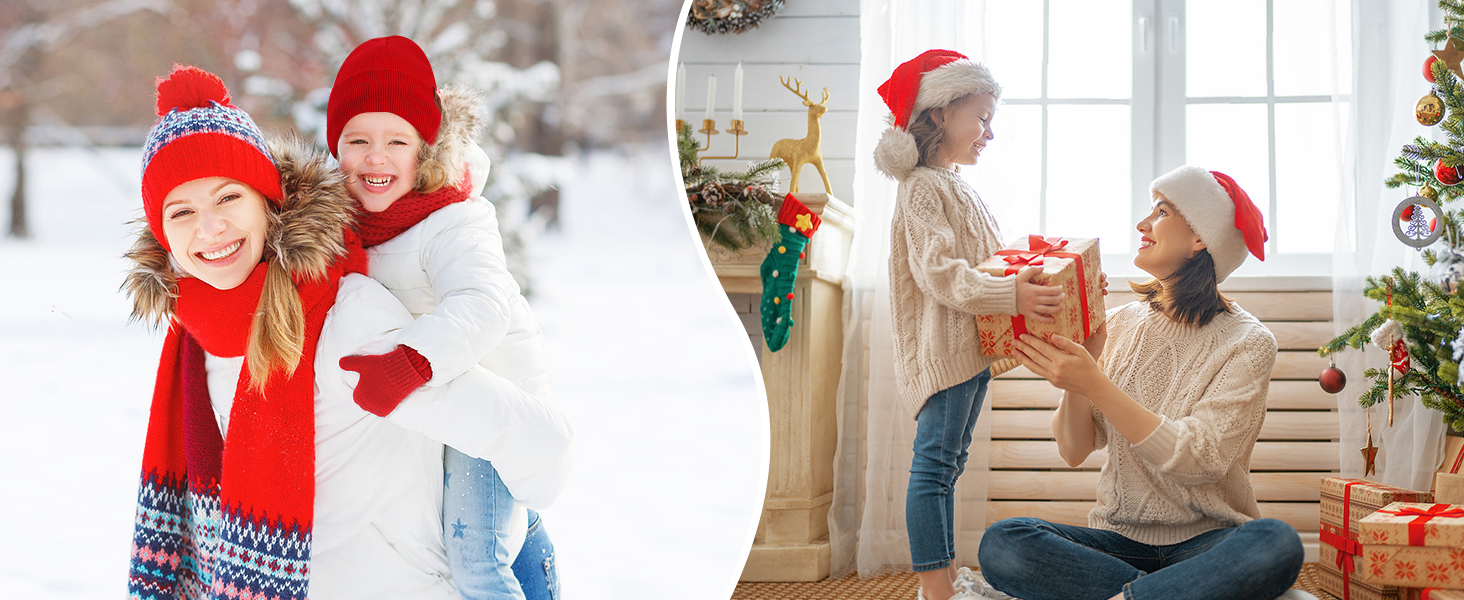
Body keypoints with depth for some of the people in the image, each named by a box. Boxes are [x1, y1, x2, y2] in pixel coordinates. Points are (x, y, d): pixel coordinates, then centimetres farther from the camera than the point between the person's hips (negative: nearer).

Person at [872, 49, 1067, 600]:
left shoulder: (962, 190, 20)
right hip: (943, 346, -10)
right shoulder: (922, 188, -11)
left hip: (974, 348, 10)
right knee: (935, 462, -10)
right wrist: (1009, 296, -31)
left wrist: (1029, 282, 9)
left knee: (948, 461, 14)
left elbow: (988, 262, 25)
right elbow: (937, 271, -22)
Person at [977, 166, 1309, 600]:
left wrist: (1096, 385, -22)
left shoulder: (1247, 342, -4)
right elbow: (1074, 451, 4)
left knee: (1276, 544, -37)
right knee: (1001, 543, -25)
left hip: (1206, 541, -3)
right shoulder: (1120, 325, 8)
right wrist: (1074, 380, -15)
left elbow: (1200, 462, -17)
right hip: (1121, 537, 3)